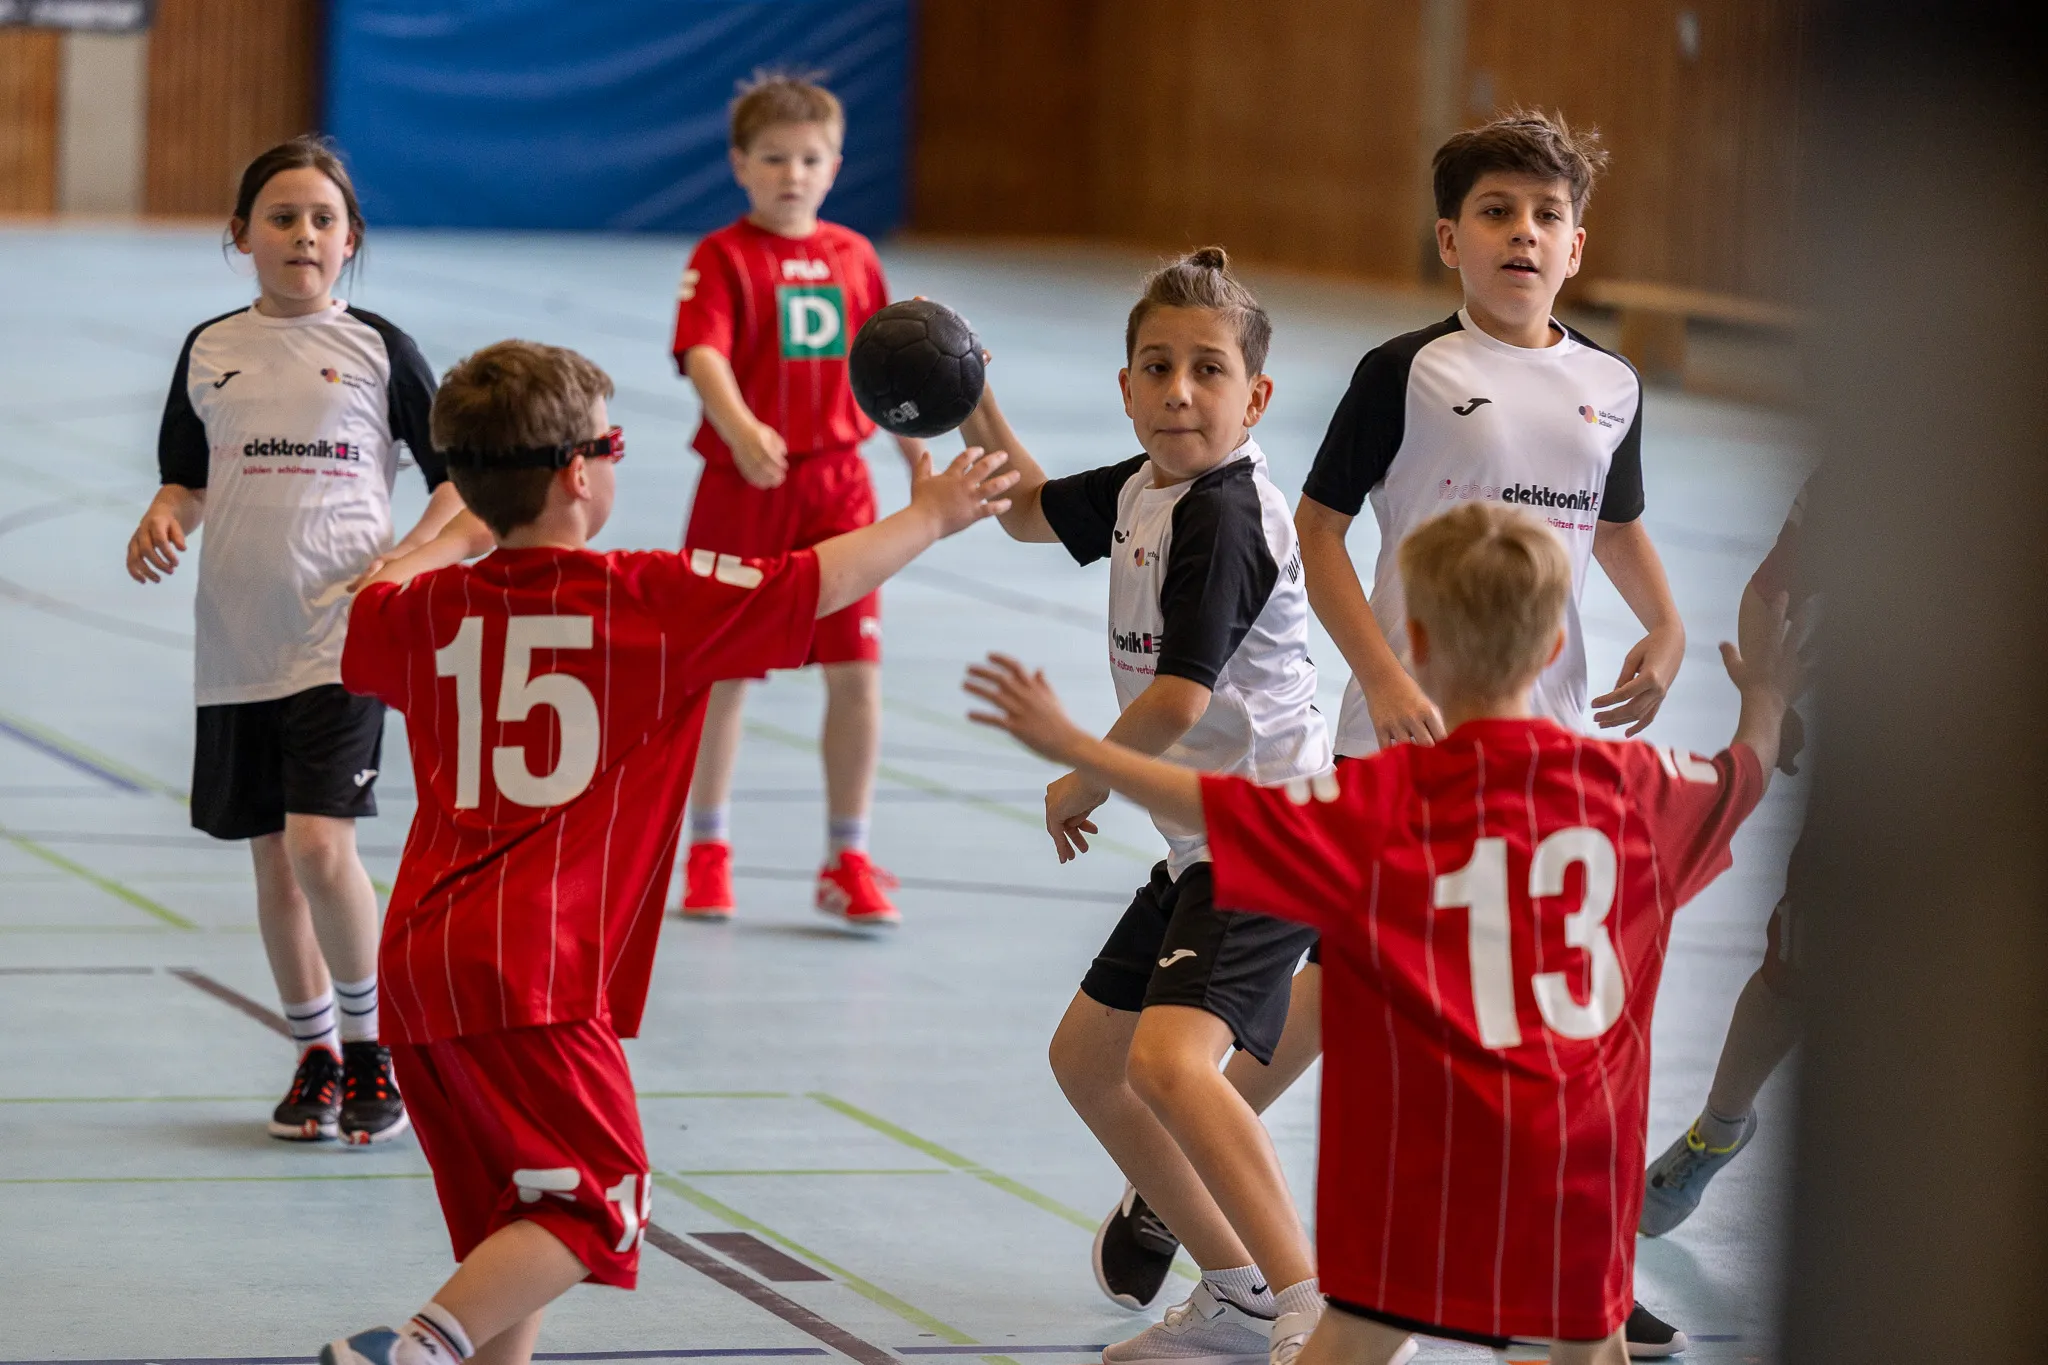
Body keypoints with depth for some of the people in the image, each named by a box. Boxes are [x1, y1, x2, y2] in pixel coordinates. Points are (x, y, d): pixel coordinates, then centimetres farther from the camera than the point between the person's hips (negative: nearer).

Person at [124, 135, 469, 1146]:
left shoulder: (377, 348, 0)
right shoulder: (209, 351, 9)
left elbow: (458, 478, 4)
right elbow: (186, 480, 17)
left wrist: (409, 558, -11)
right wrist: (161, 524, -4)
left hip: (342, 636, -4)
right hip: (236, 645, 4)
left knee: (320, 844, -16)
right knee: (272, 860, 8)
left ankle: (370, 1048, 2)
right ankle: (316, 1055, 23)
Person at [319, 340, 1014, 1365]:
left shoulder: (425, 610, 11)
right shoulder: (653, 601, -2)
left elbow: (369, 612, 36)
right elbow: (818, 584, 9)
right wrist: (930, 516, 26)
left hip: (418, 961, 7)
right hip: (535, 970, -7)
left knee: (513, 1223, 17)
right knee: (596, 1207, -4)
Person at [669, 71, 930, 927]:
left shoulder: (853, 257, 7)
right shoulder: (722, 257, -7)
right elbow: (702, 353, -23)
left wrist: (921, 467, 18)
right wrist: (741, 430, -40)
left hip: (836, 483, 3)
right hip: (741, 485, -3)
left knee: (857, 672, -2)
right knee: (725, 673, 6)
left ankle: (847, 861, 9)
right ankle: (707, 850, 22)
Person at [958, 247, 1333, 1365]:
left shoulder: (1224, 515, -20)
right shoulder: (1140, 488, 8)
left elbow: (1181, 695, -25)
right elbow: (1031, 510, 28)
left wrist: (1083, 783, -8)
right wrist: (972, 407, 12)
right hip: (1204, 841, 11)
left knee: (1169, 1057, -29)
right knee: (1085, 1058, 20)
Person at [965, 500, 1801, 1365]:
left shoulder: (1383, 800, -9)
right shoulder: (1632, 783, 4)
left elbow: (1216, 807, -13)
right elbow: (1743, 777, 24)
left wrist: (1071, 746, -6)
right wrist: (1766, 701, 46)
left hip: (1429, 1146, -3)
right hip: (1582, 1147, 3)